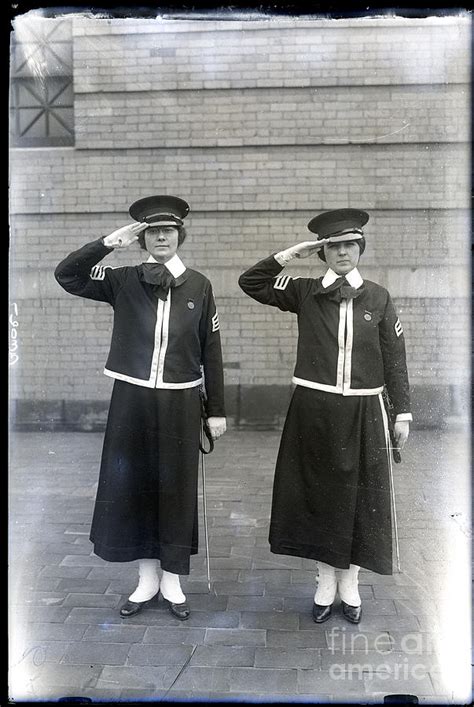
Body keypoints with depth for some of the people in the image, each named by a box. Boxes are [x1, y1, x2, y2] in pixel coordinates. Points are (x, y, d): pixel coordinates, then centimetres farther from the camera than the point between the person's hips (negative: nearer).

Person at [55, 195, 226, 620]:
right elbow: (67, 276, -6)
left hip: (180, 403, 0)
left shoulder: (198, 286, 1)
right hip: (132, 400, 1)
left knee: (177, 487, 7)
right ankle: (147, 577, 26)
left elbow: (210, 351, 3)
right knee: (133, 486, 7)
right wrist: (108, 244, -15)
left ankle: (172, 580, 24)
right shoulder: (124, 281, 2)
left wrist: (216, 409, 2)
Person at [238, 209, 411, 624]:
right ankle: (326, 580, 26)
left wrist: (402, 412, 1)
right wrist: (289, 255, -8)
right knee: (318, 493, 8)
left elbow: (394, 359, 3)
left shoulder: (378, 298, 2)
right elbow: (250, 283, -1)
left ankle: (350, 582, 26)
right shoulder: (305, 292, 2)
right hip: (313, 410, 0)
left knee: (359, 495, 8)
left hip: (362, 412, 0)